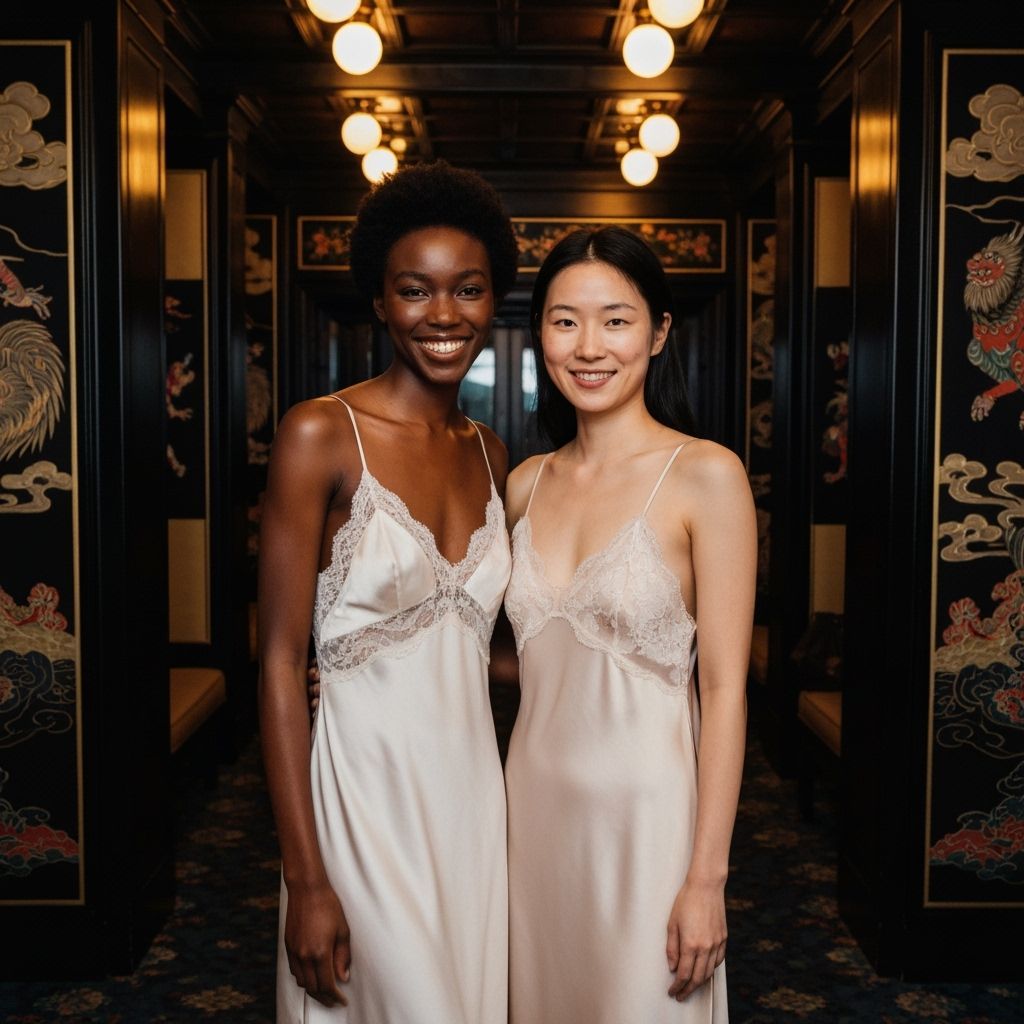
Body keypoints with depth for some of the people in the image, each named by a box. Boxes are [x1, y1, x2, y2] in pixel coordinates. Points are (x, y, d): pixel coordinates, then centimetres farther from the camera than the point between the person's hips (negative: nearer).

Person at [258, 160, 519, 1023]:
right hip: (365, 790, -6)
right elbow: (281, 662, -13)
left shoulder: (489, 452, 7)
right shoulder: (321, 435, -12)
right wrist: (305, 879, -15)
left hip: (473, 791, 6)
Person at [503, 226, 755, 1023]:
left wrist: (708, 877, -13)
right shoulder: (527, 484, 5)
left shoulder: (706, 475, -11)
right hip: (535, 798, 5)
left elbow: (725, 687, -12)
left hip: (644, 807, -5)